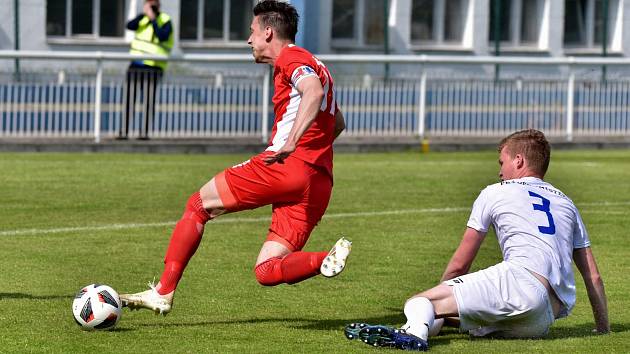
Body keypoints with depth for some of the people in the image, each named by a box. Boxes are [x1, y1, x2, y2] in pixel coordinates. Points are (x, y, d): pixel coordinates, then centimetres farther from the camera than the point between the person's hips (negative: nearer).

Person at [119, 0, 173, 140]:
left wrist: (153, 19, -17)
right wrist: (143, 14, -17)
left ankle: (144, 132, -4)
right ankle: (123, 132, -1)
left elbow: (162, 37, -18)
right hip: (136, 65, 4)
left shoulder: (165, 21, -1)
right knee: (129, 99, -1)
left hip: (153, 67, -4)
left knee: (149, 101, -6)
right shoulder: (143, 18, 11)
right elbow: (130, 26, -6)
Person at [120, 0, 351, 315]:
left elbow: (314, 92, -22)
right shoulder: (312, 66, 30)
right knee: (267, 272, 3)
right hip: (320, 181, 9)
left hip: (285, 168, -9)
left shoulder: (291, 58, 0)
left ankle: (163, 292, 2)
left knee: (198, 205, 6)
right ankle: (326, 260, -21)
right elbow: (337, 123, 40)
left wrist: (290, 144, -29)